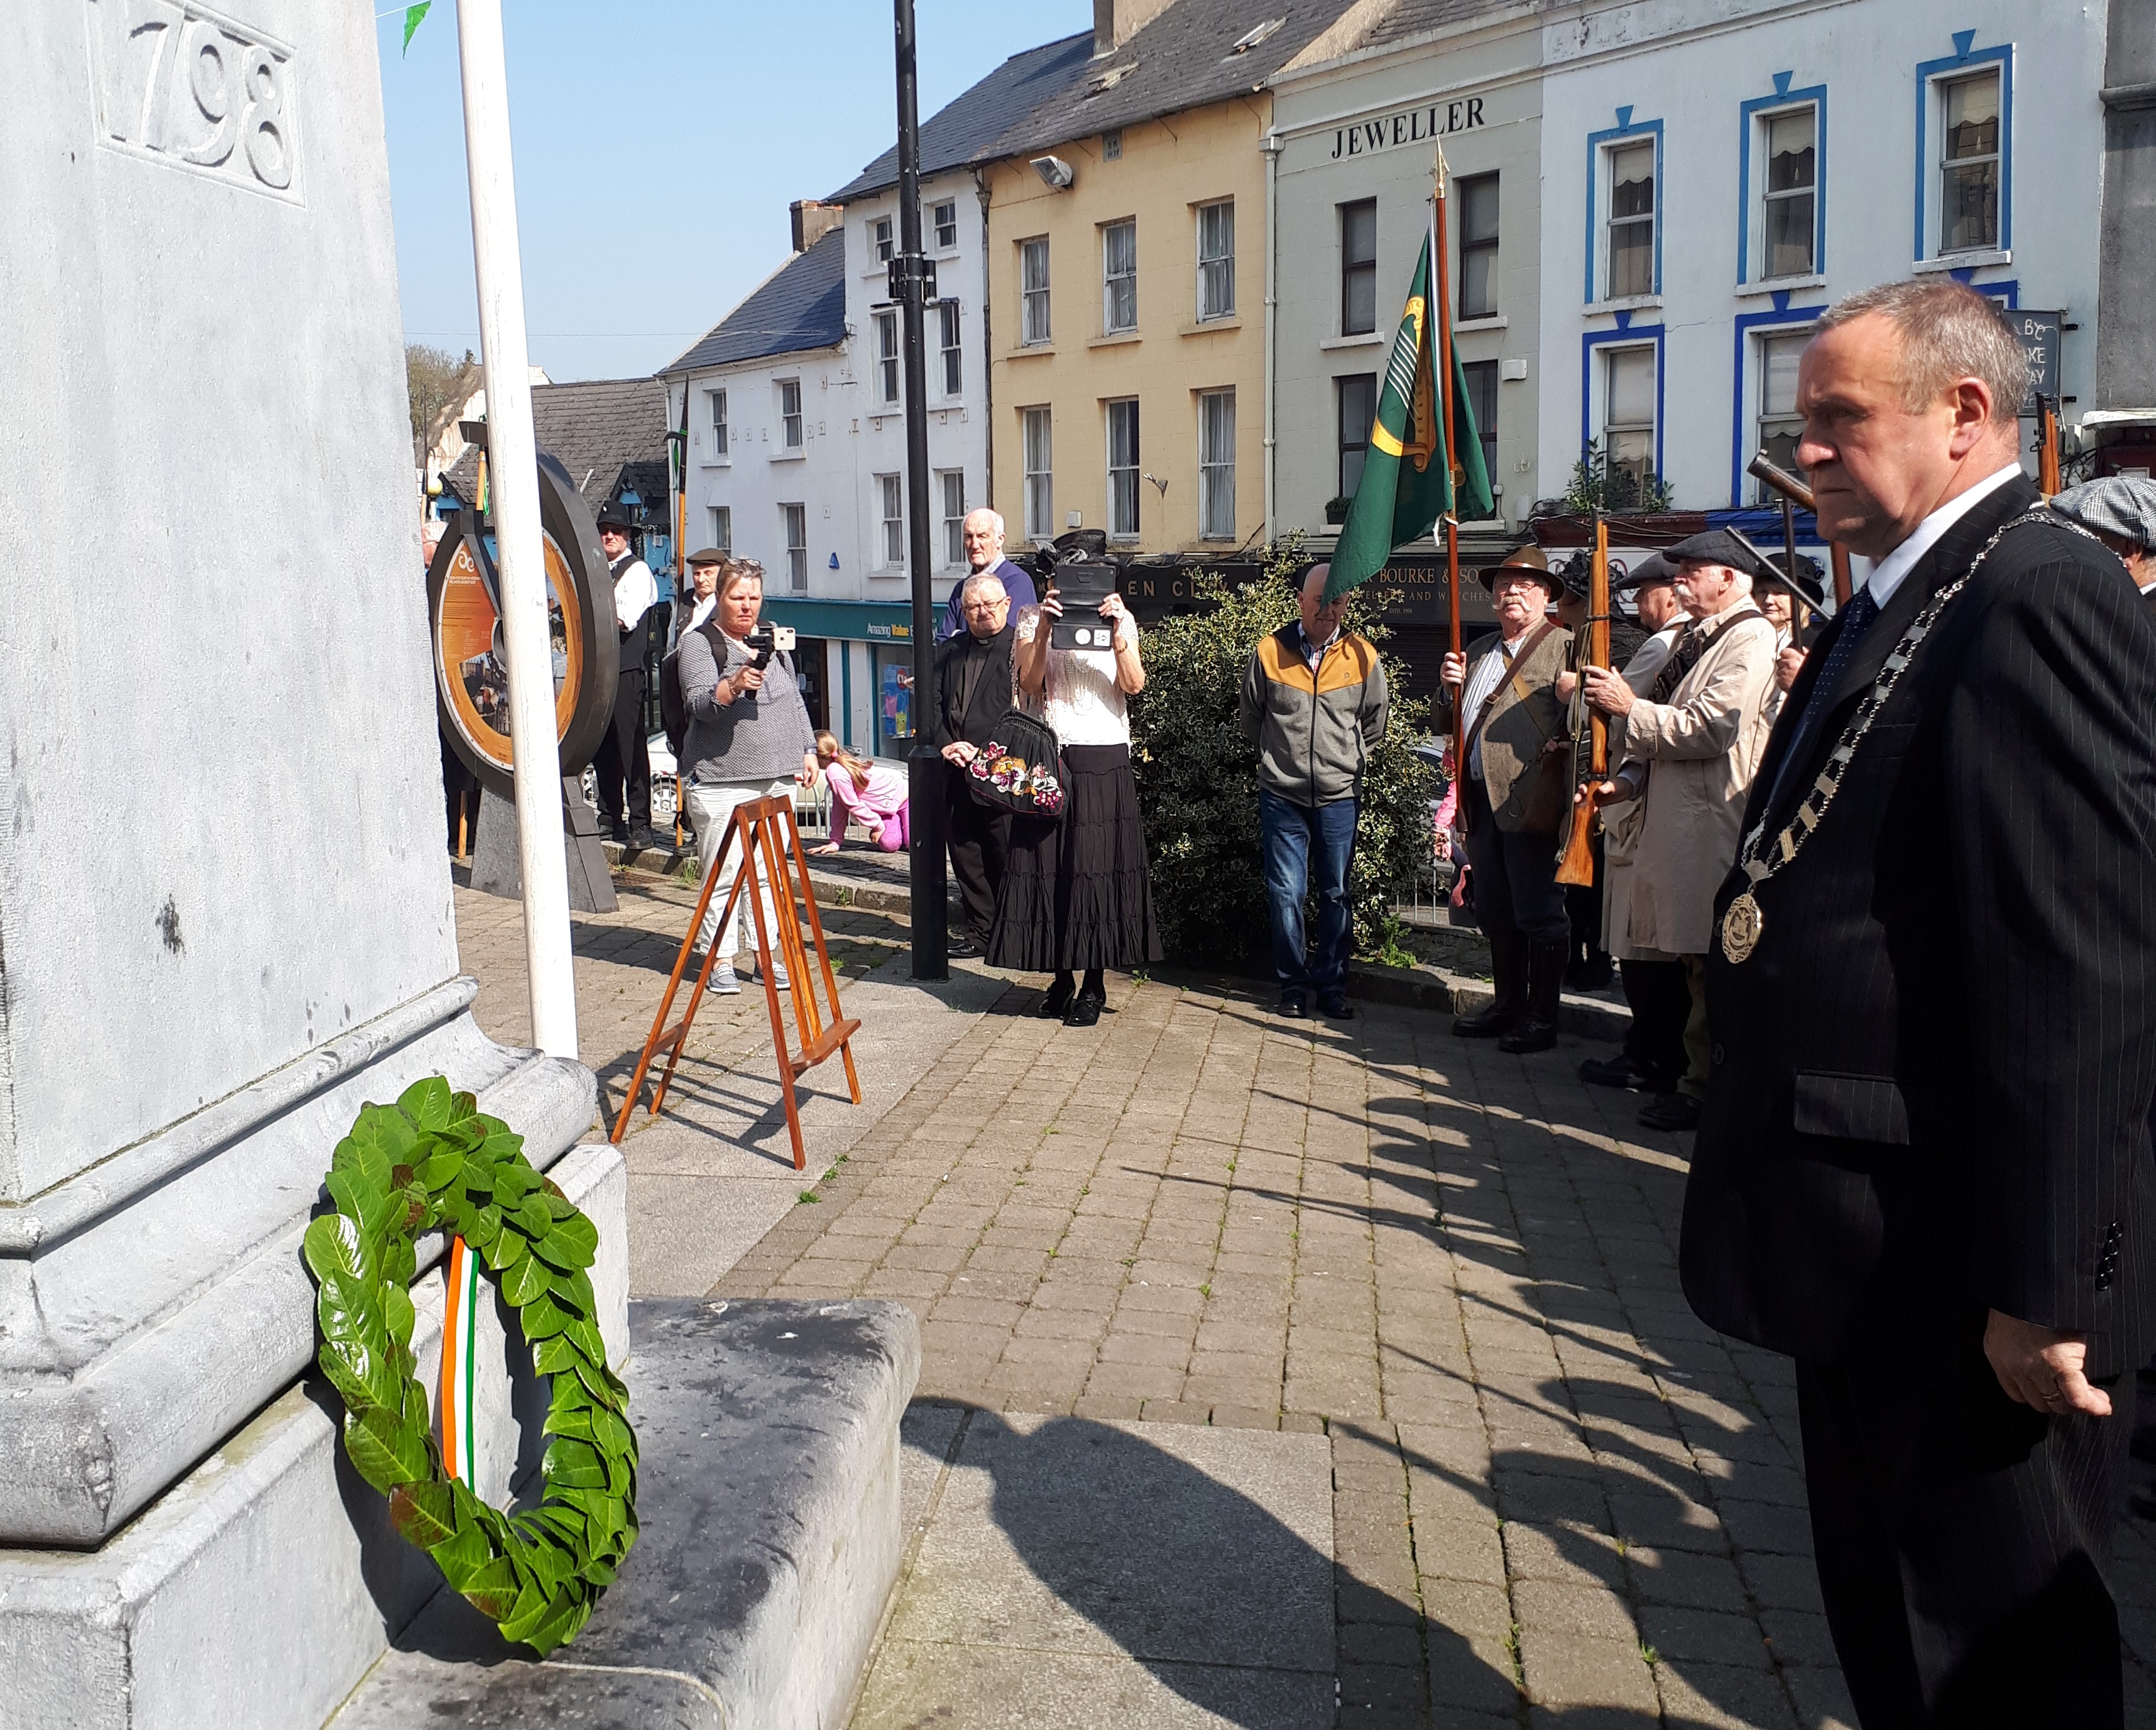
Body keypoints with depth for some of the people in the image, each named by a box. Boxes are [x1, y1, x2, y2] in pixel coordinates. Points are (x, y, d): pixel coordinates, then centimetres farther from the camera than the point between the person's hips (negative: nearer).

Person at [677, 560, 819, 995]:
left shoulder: (774, 641, 16)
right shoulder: (699, 643, -3)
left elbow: (795, 701, 23)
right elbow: (699, 703, -16)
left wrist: (808, 750, 16)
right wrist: (734, 686, -34)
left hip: (776, 778, 5)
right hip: (721, 780, -5)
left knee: (769, 872, 8)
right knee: (723, 874, -3)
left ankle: (769, 955, 16)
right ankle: (721, 960, 5)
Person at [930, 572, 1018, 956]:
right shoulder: (949, 651, 17)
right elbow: (932, 703, 11)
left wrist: (984, 752, -16)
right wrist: (946, 744, -5)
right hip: (956, 769, 6)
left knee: (1005, 855, -2)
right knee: (963, 851, 9)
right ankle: (979, 929, 19)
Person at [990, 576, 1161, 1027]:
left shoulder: (1121, 619, 7)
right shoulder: (1033, 618, 7)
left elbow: (1134, 685, -6)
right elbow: (1029, 681, -7)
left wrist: (1117, 634, -19)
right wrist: (1044, 628, -19)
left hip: (1104, 763, -1)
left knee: (1098, 867, -3)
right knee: (1048, 866, 2)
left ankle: (1094, 985, 5)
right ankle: (1062, 978, 14)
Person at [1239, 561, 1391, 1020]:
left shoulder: (1363, 656, 0)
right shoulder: (1270, 651, -2)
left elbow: (1375, 721, 15)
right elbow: (1251, 717, 13)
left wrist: (1347, 758, 13)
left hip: (1339, 794, 1)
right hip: (1281, 793, -1)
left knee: (1336, 895, 6)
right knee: (1286, 893, 0)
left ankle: (1332, 984, 16)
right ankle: (1293, 984, 11)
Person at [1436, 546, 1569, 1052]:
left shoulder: (1563, 647, -3)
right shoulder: (1480, 656, 21)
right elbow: (1448, 725, 21)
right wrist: (1450, 688, 3)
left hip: (1529, 801, -8)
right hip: (1482, 801, 8)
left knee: (1539, 914, -2)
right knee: (1496, 914, 14)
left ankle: (1542, 1019, 5)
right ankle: (1508, 1006, 25)